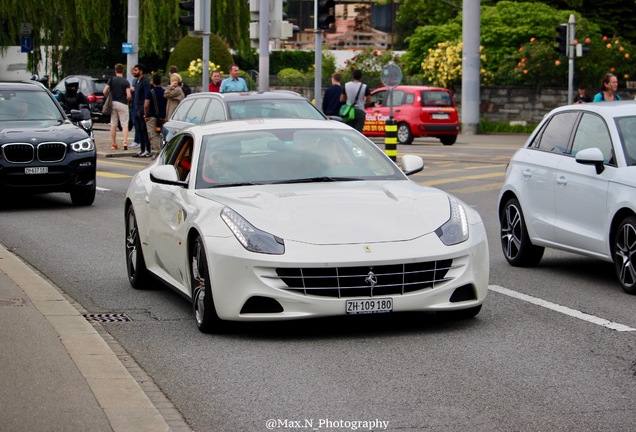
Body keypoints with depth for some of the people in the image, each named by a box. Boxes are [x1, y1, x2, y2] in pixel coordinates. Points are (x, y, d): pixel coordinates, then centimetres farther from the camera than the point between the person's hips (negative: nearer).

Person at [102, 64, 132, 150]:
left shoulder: (111, 80, 1)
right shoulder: (126, 82, -6)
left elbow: (105, 91, -6)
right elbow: (128, 96, -14)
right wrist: (127, 101, 7)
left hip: (113, 103, 3)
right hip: (122, 104, -3)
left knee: (113, 124, 10)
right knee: (124, 124, -1)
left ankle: (113, 144, 13)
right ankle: (125, 142, -18)